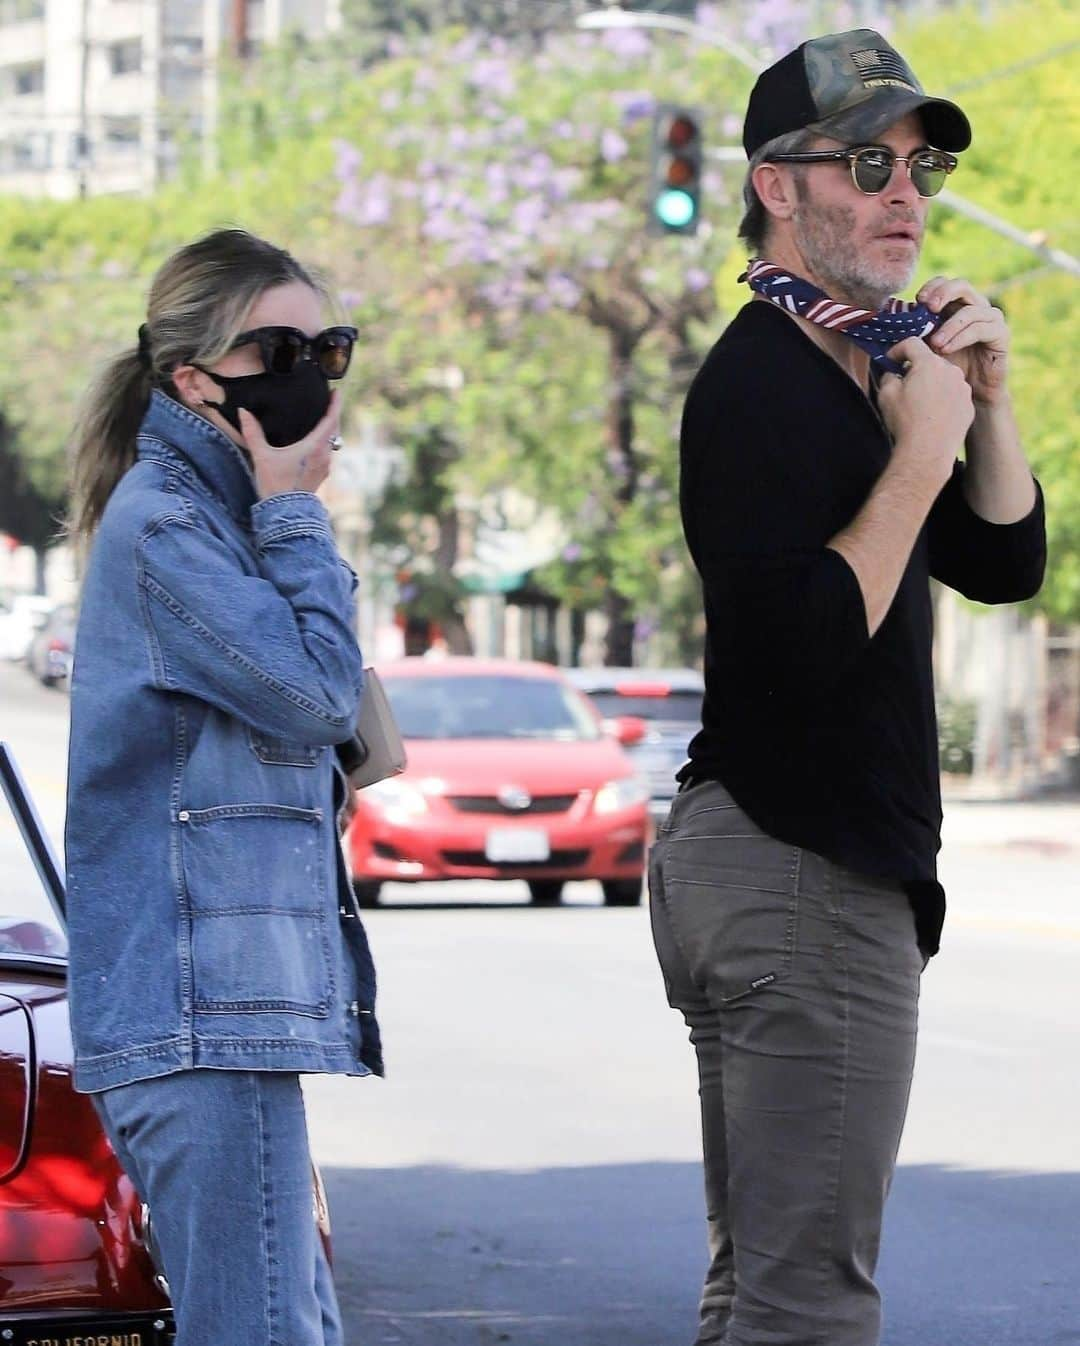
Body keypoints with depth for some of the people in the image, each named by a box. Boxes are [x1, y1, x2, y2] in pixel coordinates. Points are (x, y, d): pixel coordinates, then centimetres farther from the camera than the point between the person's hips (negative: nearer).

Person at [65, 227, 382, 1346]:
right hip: (202, 1004, -11)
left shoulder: (217, 514, 21)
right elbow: (317, 693, -15)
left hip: (232, 998, 11)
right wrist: (294, 511, -9)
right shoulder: (161, 521, -10)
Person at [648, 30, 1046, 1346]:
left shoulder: (847, 369, 15)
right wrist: (922, 449, -18)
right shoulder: (764, 382, -15)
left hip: (759, 860, 10)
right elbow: (813, 635, -25)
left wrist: (987, 401, 3)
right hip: (805, 872, -10)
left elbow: (1005, 563, 18)